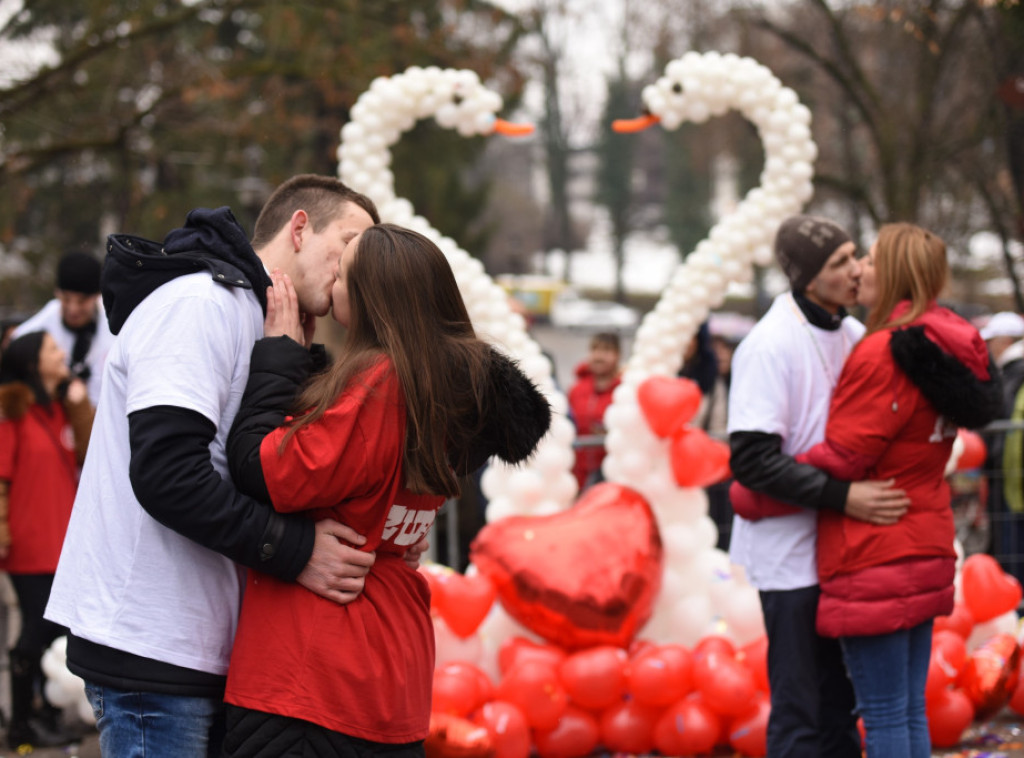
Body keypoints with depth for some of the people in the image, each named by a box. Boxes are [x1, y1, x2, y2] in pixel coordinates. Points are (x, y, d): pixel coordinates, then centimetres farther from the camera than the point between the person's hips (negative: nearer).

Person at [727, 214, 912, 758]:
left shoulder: (852, 334, 6)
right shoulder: (769, 345, -18)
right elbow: (751, 459, -23)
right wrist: (842, 496, -26)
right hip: (791, 551, -8)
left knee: (839, 698, 17)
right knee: (799, 710, -2)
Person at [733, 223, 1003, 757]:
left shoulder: (882, 354, -17)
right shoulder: (944, 348, 10)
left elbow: (842, 456, -17)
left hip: (875, 559, -9)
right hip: (926, 548, 9)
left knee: (883, 715, -4)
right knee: (910, 710, 14)